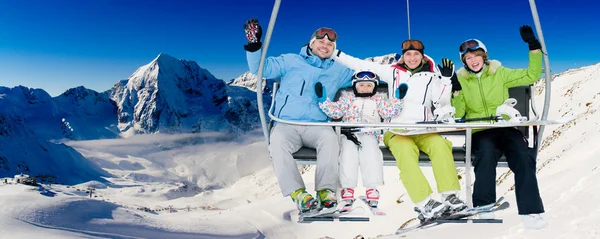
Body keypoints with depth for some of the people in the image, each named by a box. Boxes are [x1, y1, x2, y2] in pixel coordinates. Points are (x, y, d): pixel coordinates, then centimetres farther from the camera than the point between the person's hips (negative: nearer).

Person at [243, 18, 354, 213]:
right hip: (286, 125, -1)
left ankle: (326, 190, -31)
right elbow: (261, 68, 7)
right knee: (277, 141, -35)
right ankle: (297, 192, -37)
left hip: (317, 126, 1)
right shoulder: (290, 62, 13)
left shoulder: (338, 71, 19)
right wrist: (254, 45, -8)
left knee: (330, 137, -34)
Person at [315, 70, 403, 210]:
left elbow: (389, 112, 9)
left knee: (371, 153, -27)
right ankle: (348, 189, -23)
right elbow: (335, 111, 12)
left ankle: (372, 189, -24)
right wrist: (323, 99, 2)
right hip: (349, 134, 0)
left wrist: (397, 99, -2)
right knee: (348, 153, -25)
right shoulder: (348, 98, 22)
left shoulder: (378, 99, 24)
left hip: (369, 135, 0)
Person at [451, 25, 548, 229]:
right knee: (487, 153, -35)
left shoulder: (500, 73, 10)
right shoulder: (461, 79, 7)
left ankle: (530, 212, -23)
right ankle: (484, 210, -28)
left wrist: (534, 49, 0)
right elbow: (457, 115, -1)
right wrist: (455, 90, -15)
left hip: (506, 128, 2)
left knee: (524, 157, -27)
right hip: (480, 132, -1)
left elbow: (531, 76, 8)